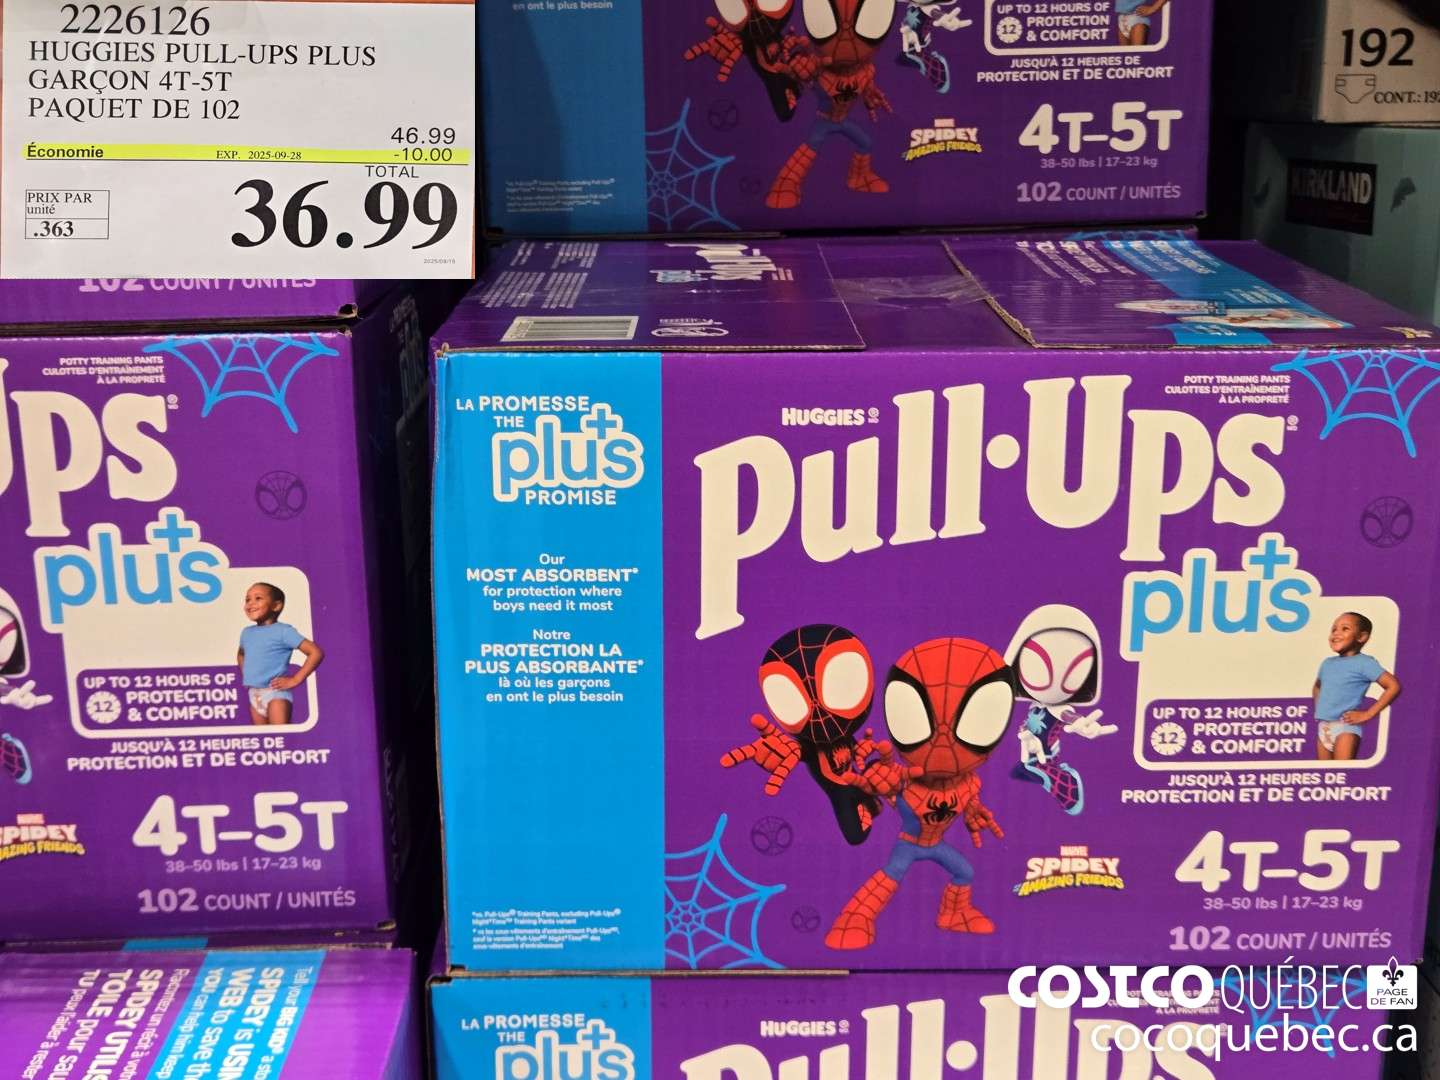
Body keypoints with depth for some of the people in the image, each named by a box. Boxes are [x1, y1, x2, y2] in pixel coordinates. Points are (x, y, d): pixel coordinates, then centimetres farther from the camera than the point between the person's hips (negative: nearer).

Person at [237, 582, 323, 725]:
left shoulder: (283, 631, -9)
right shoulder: (246, 633, 12)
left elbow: (316, 652, -15)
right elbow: (241, 655, 36)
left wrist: (295, 679, -14)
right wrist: (245, 676, 18)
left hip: (276, 693, -7)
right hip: (254, 695, 7)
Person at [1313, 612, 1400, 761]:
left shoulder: (1364, 663, -7)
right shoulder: (1327, 663, 14)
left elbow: (1393, 685, -14)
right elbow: (1317, 686, 35)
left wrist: (1368, 714, -13)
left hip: (1346, 726, -7)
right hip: (1324, 727, 7)